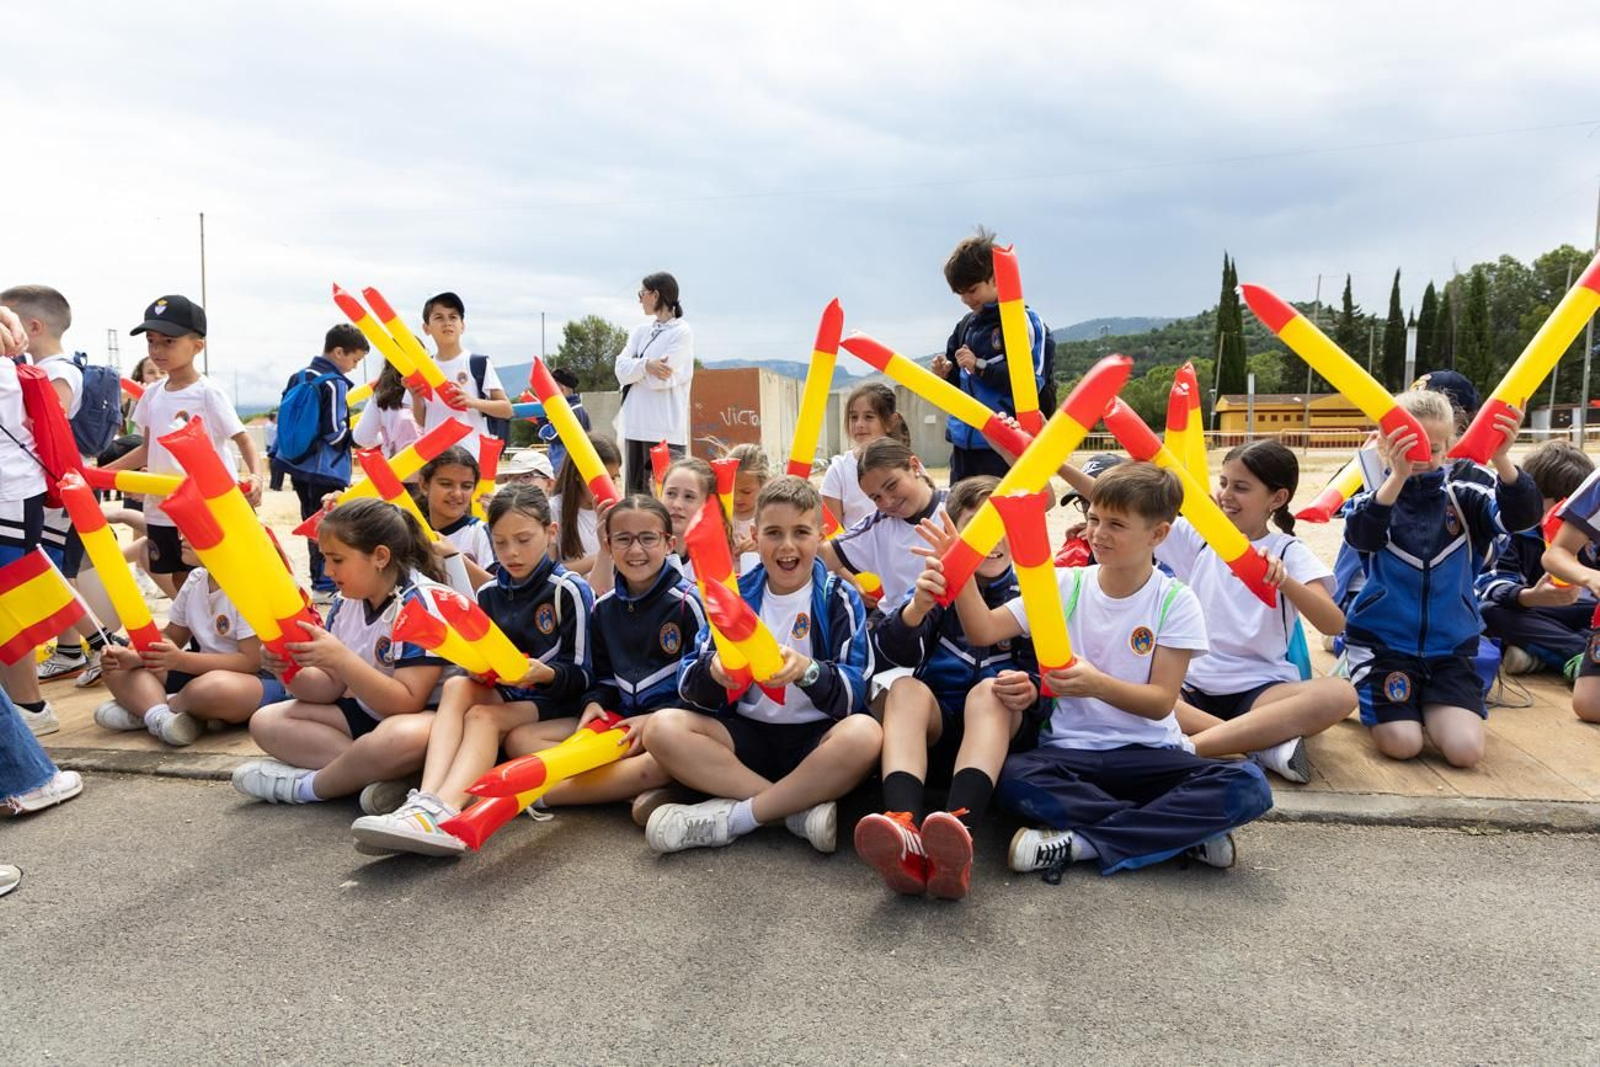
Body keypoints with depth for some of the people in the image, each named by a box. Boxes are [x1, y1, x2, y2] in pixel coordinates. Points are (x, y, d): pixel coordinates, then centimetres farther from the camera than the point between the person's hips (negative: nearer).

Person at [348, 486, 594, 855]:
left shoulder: (570, 591, -7)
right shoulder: (488, 593, 10)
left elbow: (581, 676, -7)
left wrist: (544, 674, -27)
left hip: (558, 704, -5)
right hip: (502, 697, 5)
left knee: (483, 715, -30)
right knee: (457, 686, -24)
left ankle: (442, 814, -55)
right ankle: (426, 800, -44)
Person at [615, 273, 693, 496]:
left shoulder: (682, 333, -4)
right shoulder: (641, 331, 16)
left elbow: (662, 380, -14)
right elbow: (620, 369, 3)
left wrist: (634, 367, 2)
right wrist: (646, 365, -15)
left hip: (665, 430, -7)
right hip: (635, 426, 7)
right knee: (635, 492, 8)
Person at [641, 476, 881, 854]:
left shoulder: (839, 599, -2)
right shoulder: (737, 595, 5)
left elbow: (856, 693, -11)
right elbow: (688, 684, -2)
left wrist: (807, 671, -32)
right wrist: (715, 673, -26)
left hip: (816, 738, -3)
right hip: (747, 736, 3)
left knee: (865, 734, -34)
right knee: (662, 728, -21)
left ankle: (734, 815, -22)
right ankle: (801, 807, -23)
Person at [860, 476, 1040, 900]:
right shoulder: (940, 586, 6)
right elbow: (891, 653, -9)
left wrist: (1031, 689, -24)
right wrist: (915, 610, -32)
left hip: (999, 725, -1)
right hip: (933, 725, 1)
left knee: (988, 689, -30)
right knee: (906, 687, -27)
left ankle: (959, 830, -57)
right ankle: (903, 827, -54)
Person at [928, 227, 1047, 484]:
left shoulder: (1024, 321, -5)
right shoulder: (966, 325, 15)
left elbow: (1033, 382, -14)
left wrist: (981, 366, -16)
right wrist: (947, 373, 0)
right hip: (963, 440, 7)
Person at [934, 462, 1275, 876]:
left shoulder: (1175, 602, -2)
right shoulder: (1066, 586, 3)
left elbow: (1161, 702, -9)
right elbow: (985, 631, -6)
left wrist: (1097, 684, -27)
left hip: (1149, 752, -1)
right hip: (1071, 748, 1)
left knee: (1247, 786, -28)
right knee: (1013, 777, -33)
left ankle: (1084, 842, -23)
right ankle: (1183, 832, -20)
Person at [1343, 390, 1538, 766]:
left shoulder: (1463, 499, 4)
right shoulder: (1375, 498, -4)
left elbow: (1521, 515, -13)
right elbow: (1360, 535, -27)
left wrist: (1501, 460, -32)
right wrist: (1399, 476, -43)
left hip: (1449, 647, 3)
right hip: (1383, 642, -2)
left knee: (1466, 750, -14)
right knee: (1402, 745, -16)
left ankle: (1426, 705, 19)